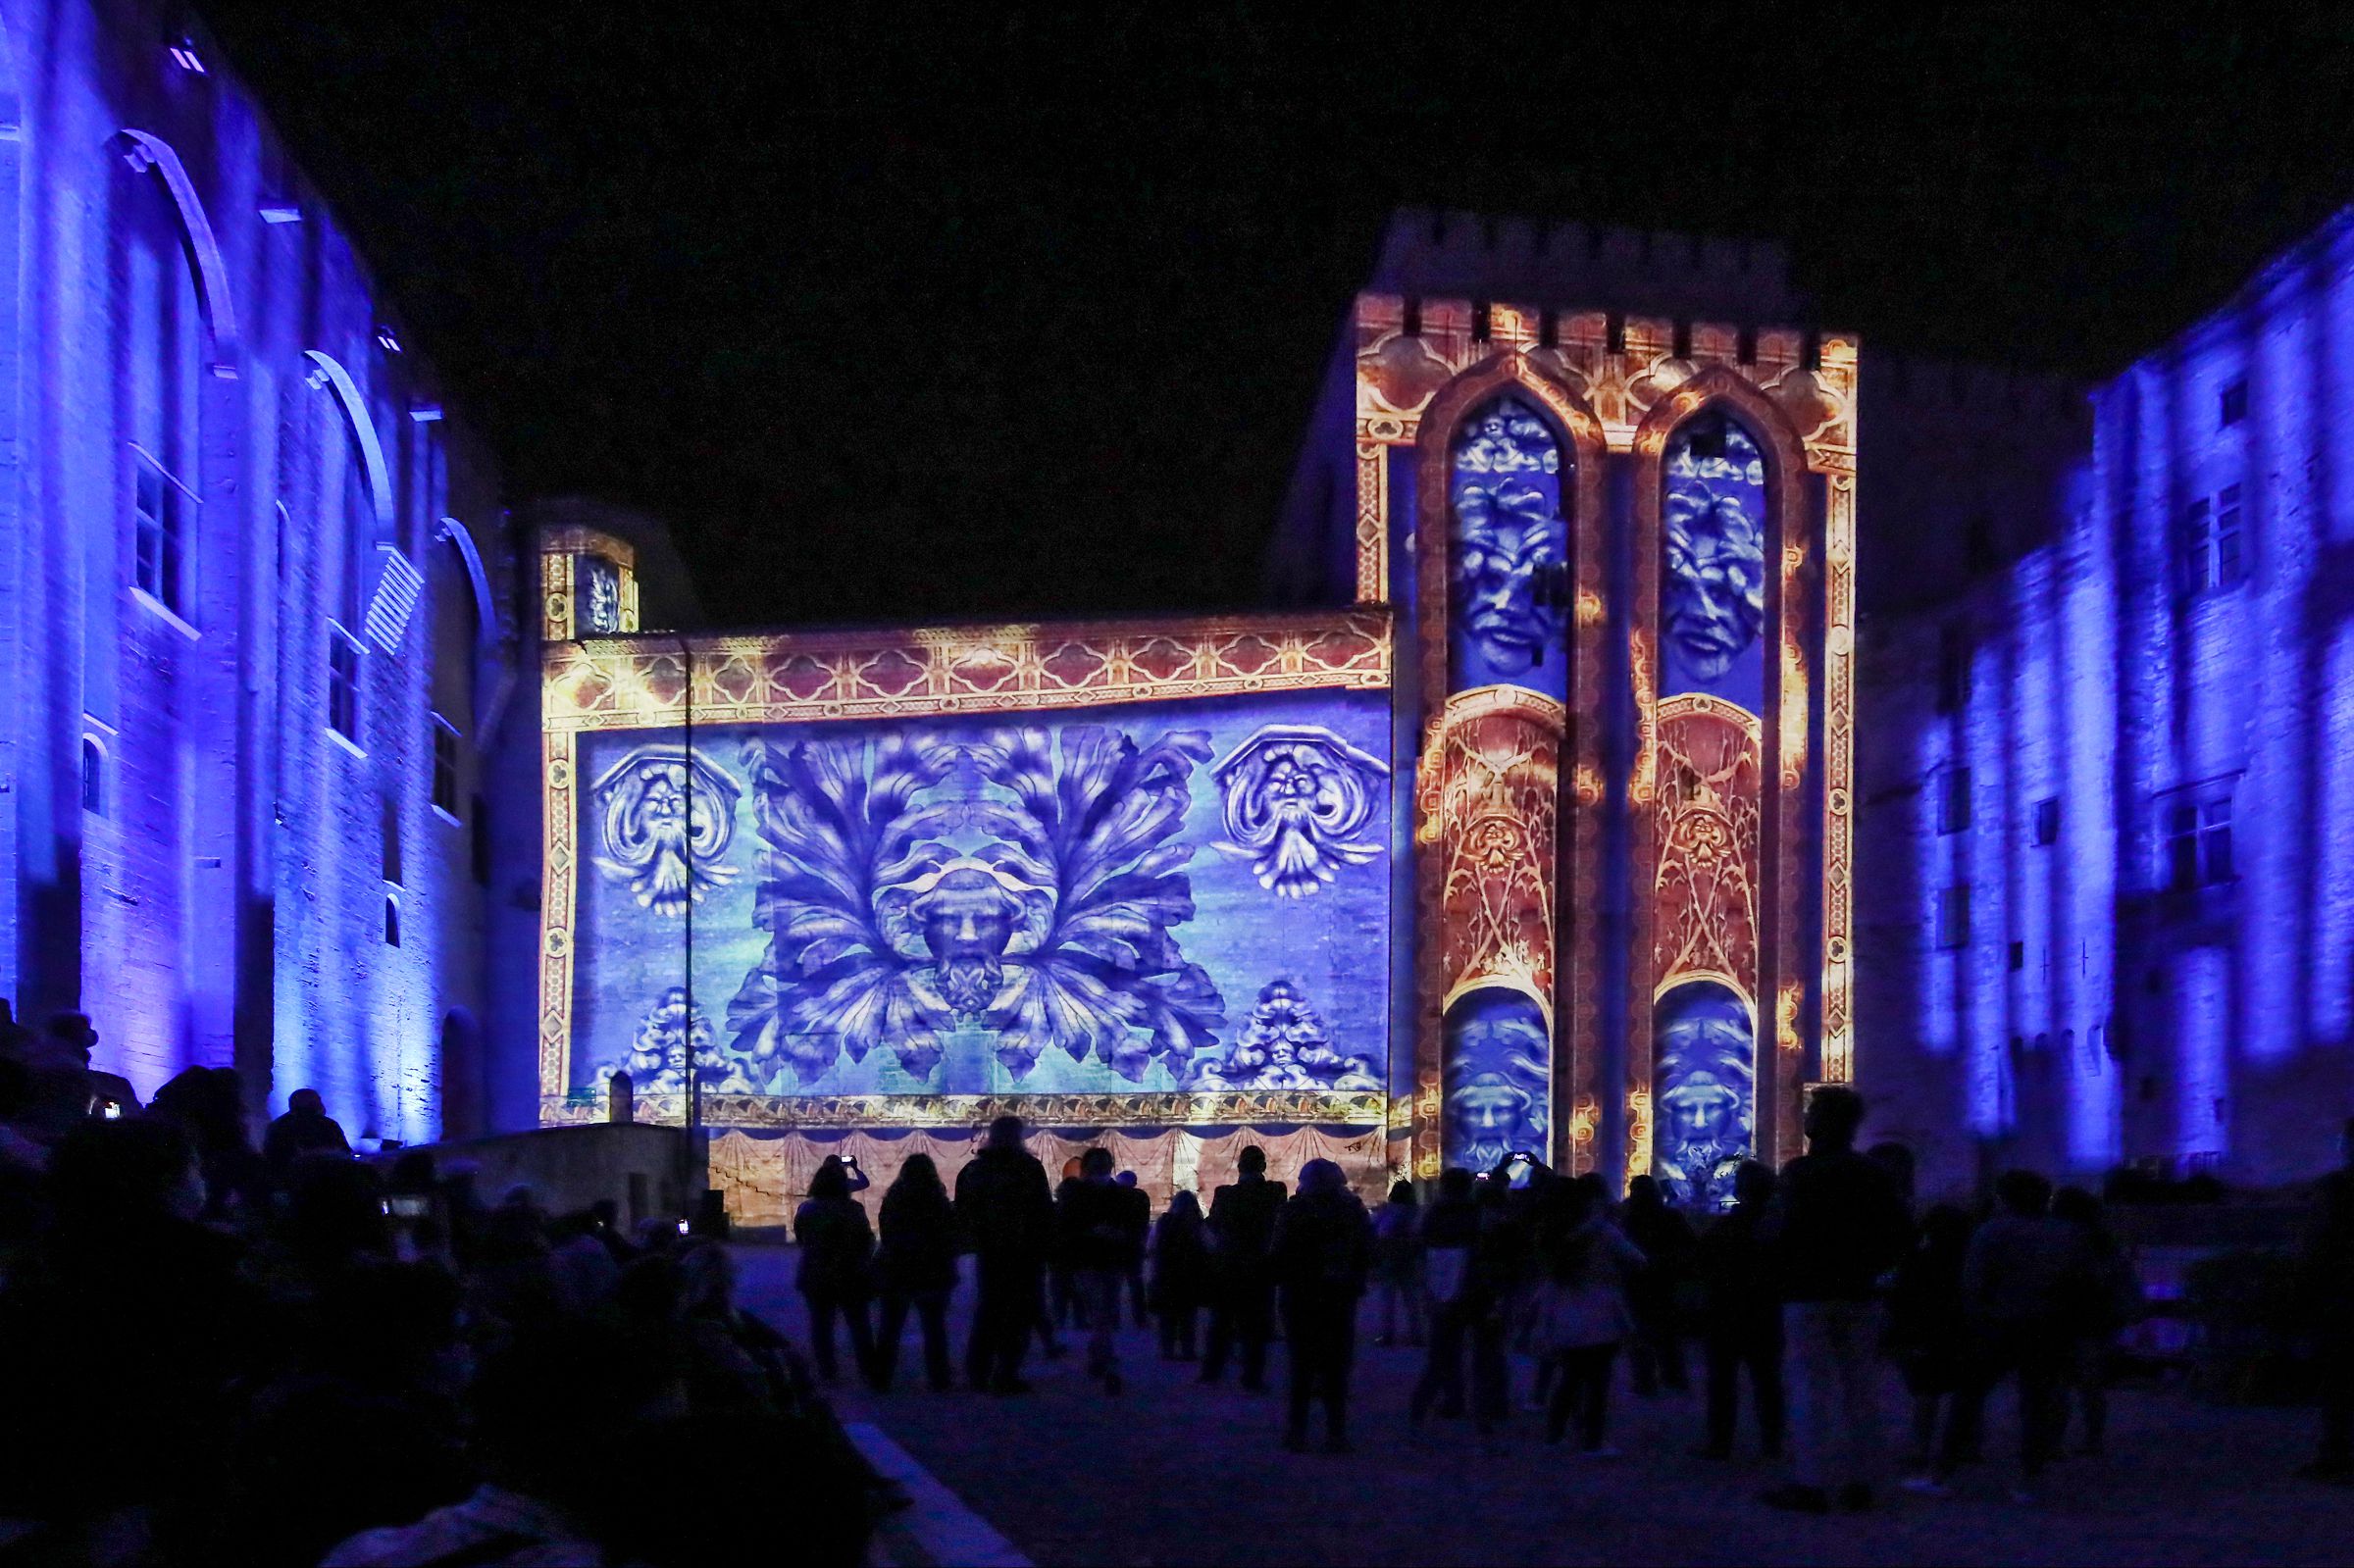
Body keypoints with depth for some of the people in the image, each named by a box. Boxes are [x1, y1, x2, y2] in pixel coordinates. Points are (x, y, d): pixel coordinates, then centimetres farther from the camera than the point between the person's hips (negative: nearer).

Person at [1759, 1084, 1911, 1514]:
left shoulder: (1802, 1172, -12)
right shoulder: (1875, 1174, 5)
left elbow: (1781, 1231, -20)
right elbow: (1901, 1234, 5)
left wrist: (1768, 1223, 1)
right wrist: (1868, 1266, 15)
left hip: (1808, 1294, -5)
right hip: (1858, 1294, 5)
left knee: (1810, 1387, -3)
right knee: (1860, 1388, 9)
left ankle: (1810, 1482, -5)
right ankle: (1858, 1481, 10)